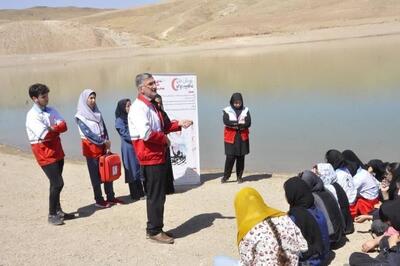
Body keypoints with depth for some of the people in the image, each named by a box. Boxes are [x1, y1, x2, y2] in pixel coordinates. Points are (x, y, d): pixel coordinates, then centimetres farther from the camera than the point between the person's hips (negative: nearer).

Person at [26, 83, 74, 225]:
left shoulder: (51, 111, 8)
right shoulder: (32, 115, -13)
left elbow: (63, 126, -3)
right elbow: (45, 135, -22)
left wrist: (51, 129, -18)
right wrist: (56, 130, -5)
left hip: (57, 150, 7)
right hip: (44, 152, -7)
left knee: (56, 183, 15)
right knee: (58, 183, -9)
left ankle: (58, 211, 28)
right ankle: (52, 215, 4)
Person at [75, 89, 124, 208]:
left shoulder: (97, 113, 11)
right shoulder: (80, 116, -7)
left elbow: (104, 129, 9)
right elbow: (88, 133, -15)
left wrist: (107, 144, -3)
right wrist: (104, 142, -13)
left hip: (103, 147, 6)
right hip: (91, 147, -6)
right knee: (95, 174, 2)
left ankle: (111, 197, 17)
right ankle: (99, 200, 11)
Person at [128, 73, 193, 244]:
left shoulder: (150, 106, 16)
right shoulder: (139, 107, -17)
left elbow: (160, 127, 25)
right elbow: (145, 133, -29)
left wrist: (179, 124, 12)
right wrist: (164, 139, -14)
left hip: (158, 156, 10)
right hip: (150, 158, -10)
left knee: (158, 195, 16)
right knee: (155, 196, -3)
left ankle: (155, 228, 26)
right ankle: (154, 231, 9)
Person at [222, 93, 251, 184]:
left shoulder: (245, 110, 7)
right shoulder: (227, 110, 2)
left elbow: (248, 123, -5)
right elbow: (226, 122, -15)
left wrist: (234, 124, -14)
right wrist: (241, 124, -15)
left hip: (242, 137, 2)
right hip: (230, 137, -2)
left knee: (241, 157, 5)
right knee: (230, 157, -6)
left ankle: (239, 176, 16)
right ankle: (226, 176, 8)